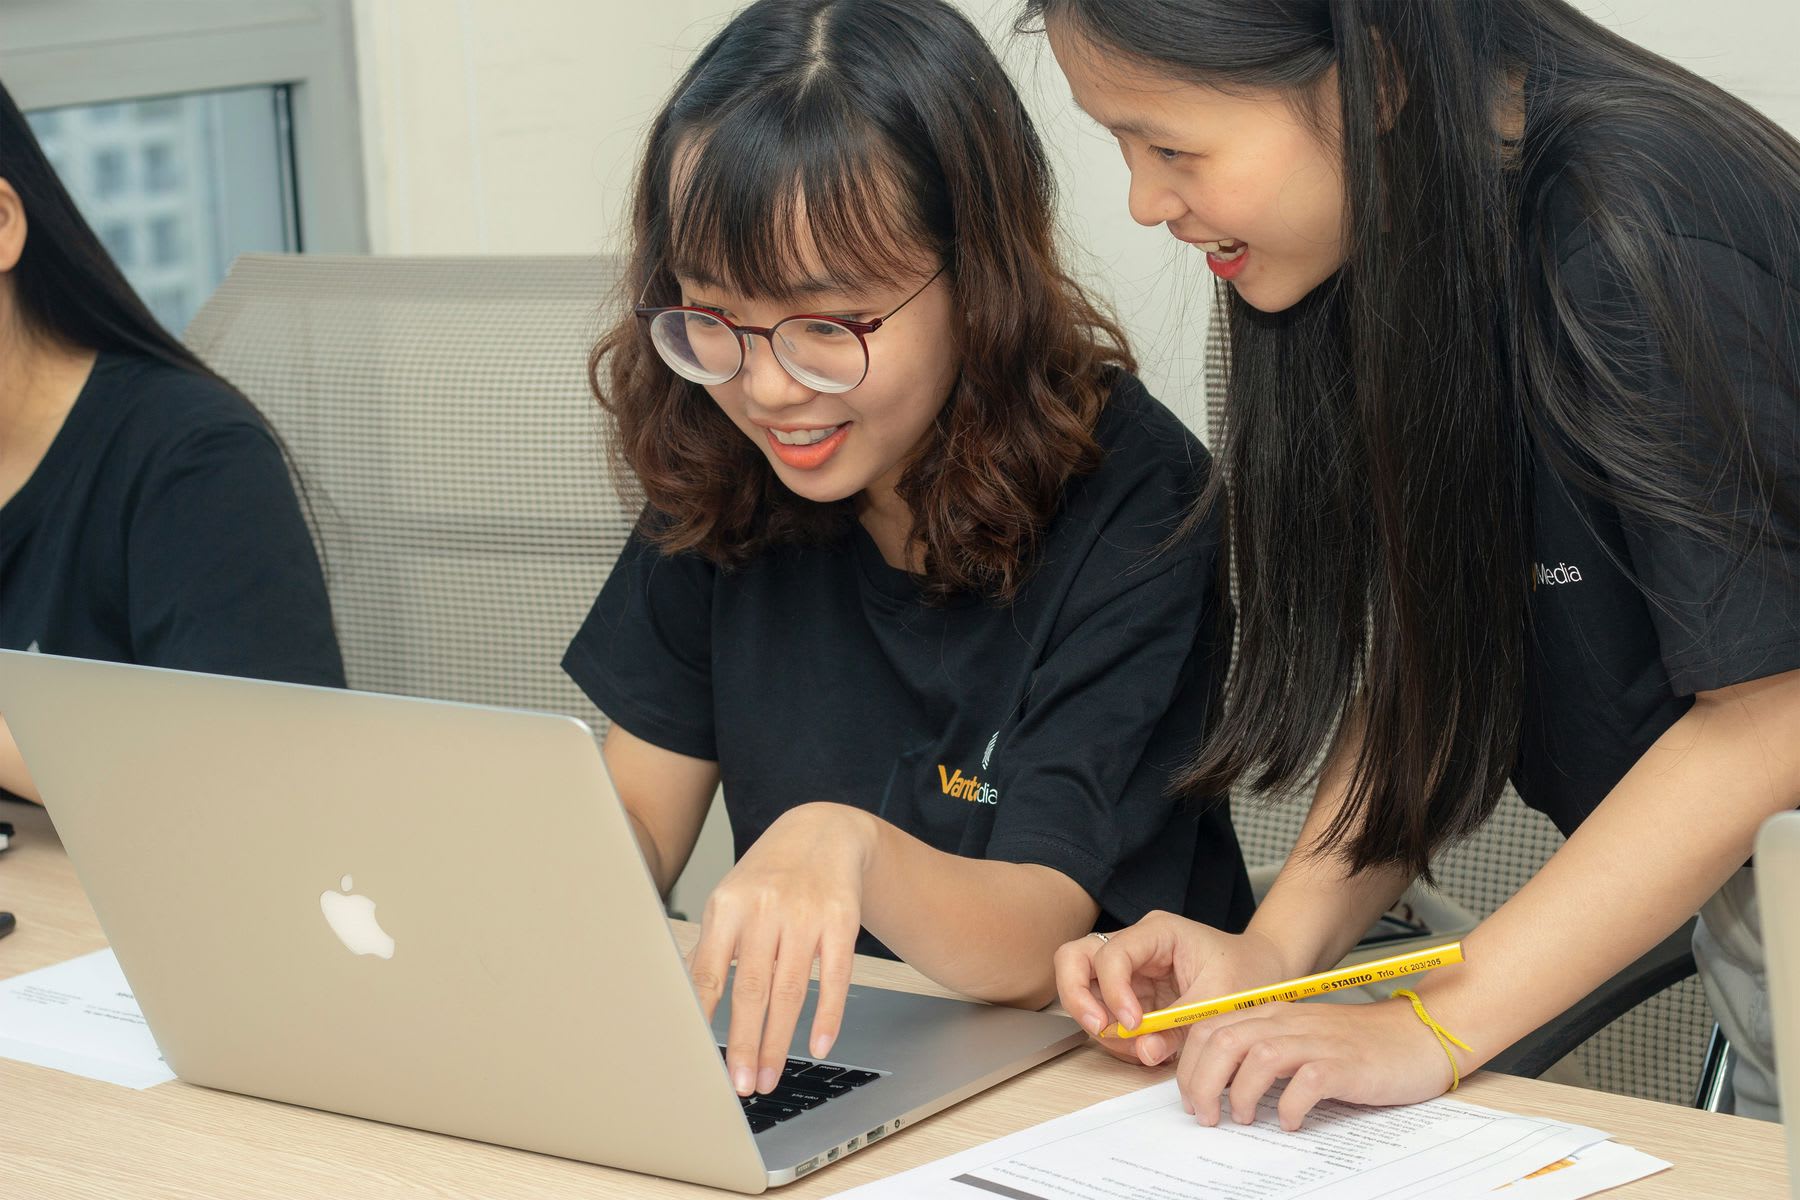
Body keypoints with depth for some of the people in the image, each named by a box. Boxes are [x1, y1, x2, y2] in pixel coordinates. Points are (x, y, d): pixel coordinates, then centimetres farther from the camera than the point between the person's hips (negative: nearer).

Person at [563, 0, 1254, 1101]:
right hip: (791, 1061, 5)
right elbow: (634, 825, 4)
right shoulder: (722, 476, -1)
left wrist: (848, 846, -43)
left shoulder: (1138, 512, -17)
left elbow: (1030, 951, -22)